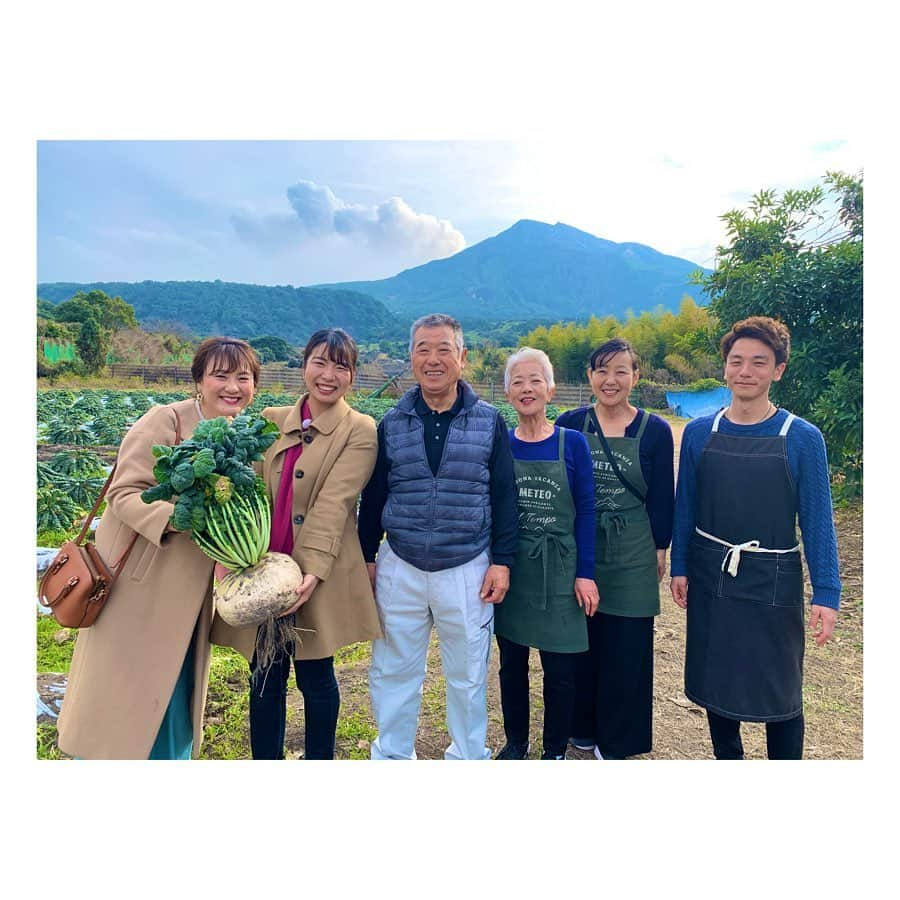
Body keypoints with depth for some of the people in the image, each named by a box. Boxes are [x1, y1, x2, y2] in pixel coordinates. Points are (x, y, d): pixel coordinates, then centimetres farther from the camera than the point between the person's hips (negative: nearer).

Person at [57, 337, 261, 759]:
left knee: (174, 692, 20)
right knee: (120, 686, 10)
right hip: (136, 582, -6)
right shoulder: (165, 420, -17)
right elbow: (124, 493, -20)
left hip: (187, 593, 6)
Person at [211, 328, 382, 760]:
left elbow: (333, 505, -15)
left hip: (320, 577, -3)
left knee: (315, 678, 10)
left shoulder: (359, 431, -4)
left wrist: (312, 570, -24)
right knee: (264, 679, 14)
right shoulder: (271, 420, 9)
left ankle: (319, 760, 33)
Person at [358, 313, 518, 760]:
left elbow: (504, 497, 0)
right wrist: (367, 556, 7)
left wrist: (502, 561, -4)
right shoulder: (391, 424, 2)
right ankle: (391, 755, 36)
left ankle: (469, 757, 37)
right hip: (398, 569, 2)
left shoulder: (489, 422, -2)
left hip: (468, 570, -1)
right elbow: (372, 497, 8)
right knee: (392, 672, 14)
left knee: (468, 675, 14)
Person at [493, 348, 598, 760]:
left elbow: (585, 510, -3)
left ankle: (555, 750, 30)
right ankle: (515, 742, 36)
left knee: (560, 668, 7)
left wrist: (585, 573, -6)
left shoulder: (572, 442, -4)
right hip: (509, 568, 2)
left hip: (558, 570, -2)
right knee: (511, 664, 14)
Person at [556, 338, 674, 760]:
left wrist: (660, 549, 1)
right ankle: (582, 727, 34)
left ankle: (616, 741, 27)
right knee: (580, 642, 12)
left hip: (632, 555, -1)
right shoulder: (570, 424, -1)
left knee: (626, 649, 8)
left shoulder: (654, 430, -3)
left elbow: (662, 498, 2)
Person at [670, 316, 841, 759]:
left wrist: (826, 594, -9)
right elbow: (685, 506, 4)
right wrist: (679, 567, 3)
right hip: (711, 576, 2)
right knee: (715, 681, 16)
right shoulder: (700, 433, -2)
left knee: (779, 690, 12)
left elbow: (817, 520, -7)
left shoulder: (802, 438, -9)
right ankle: (727, 759, 39)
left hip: (773, 583, -2)